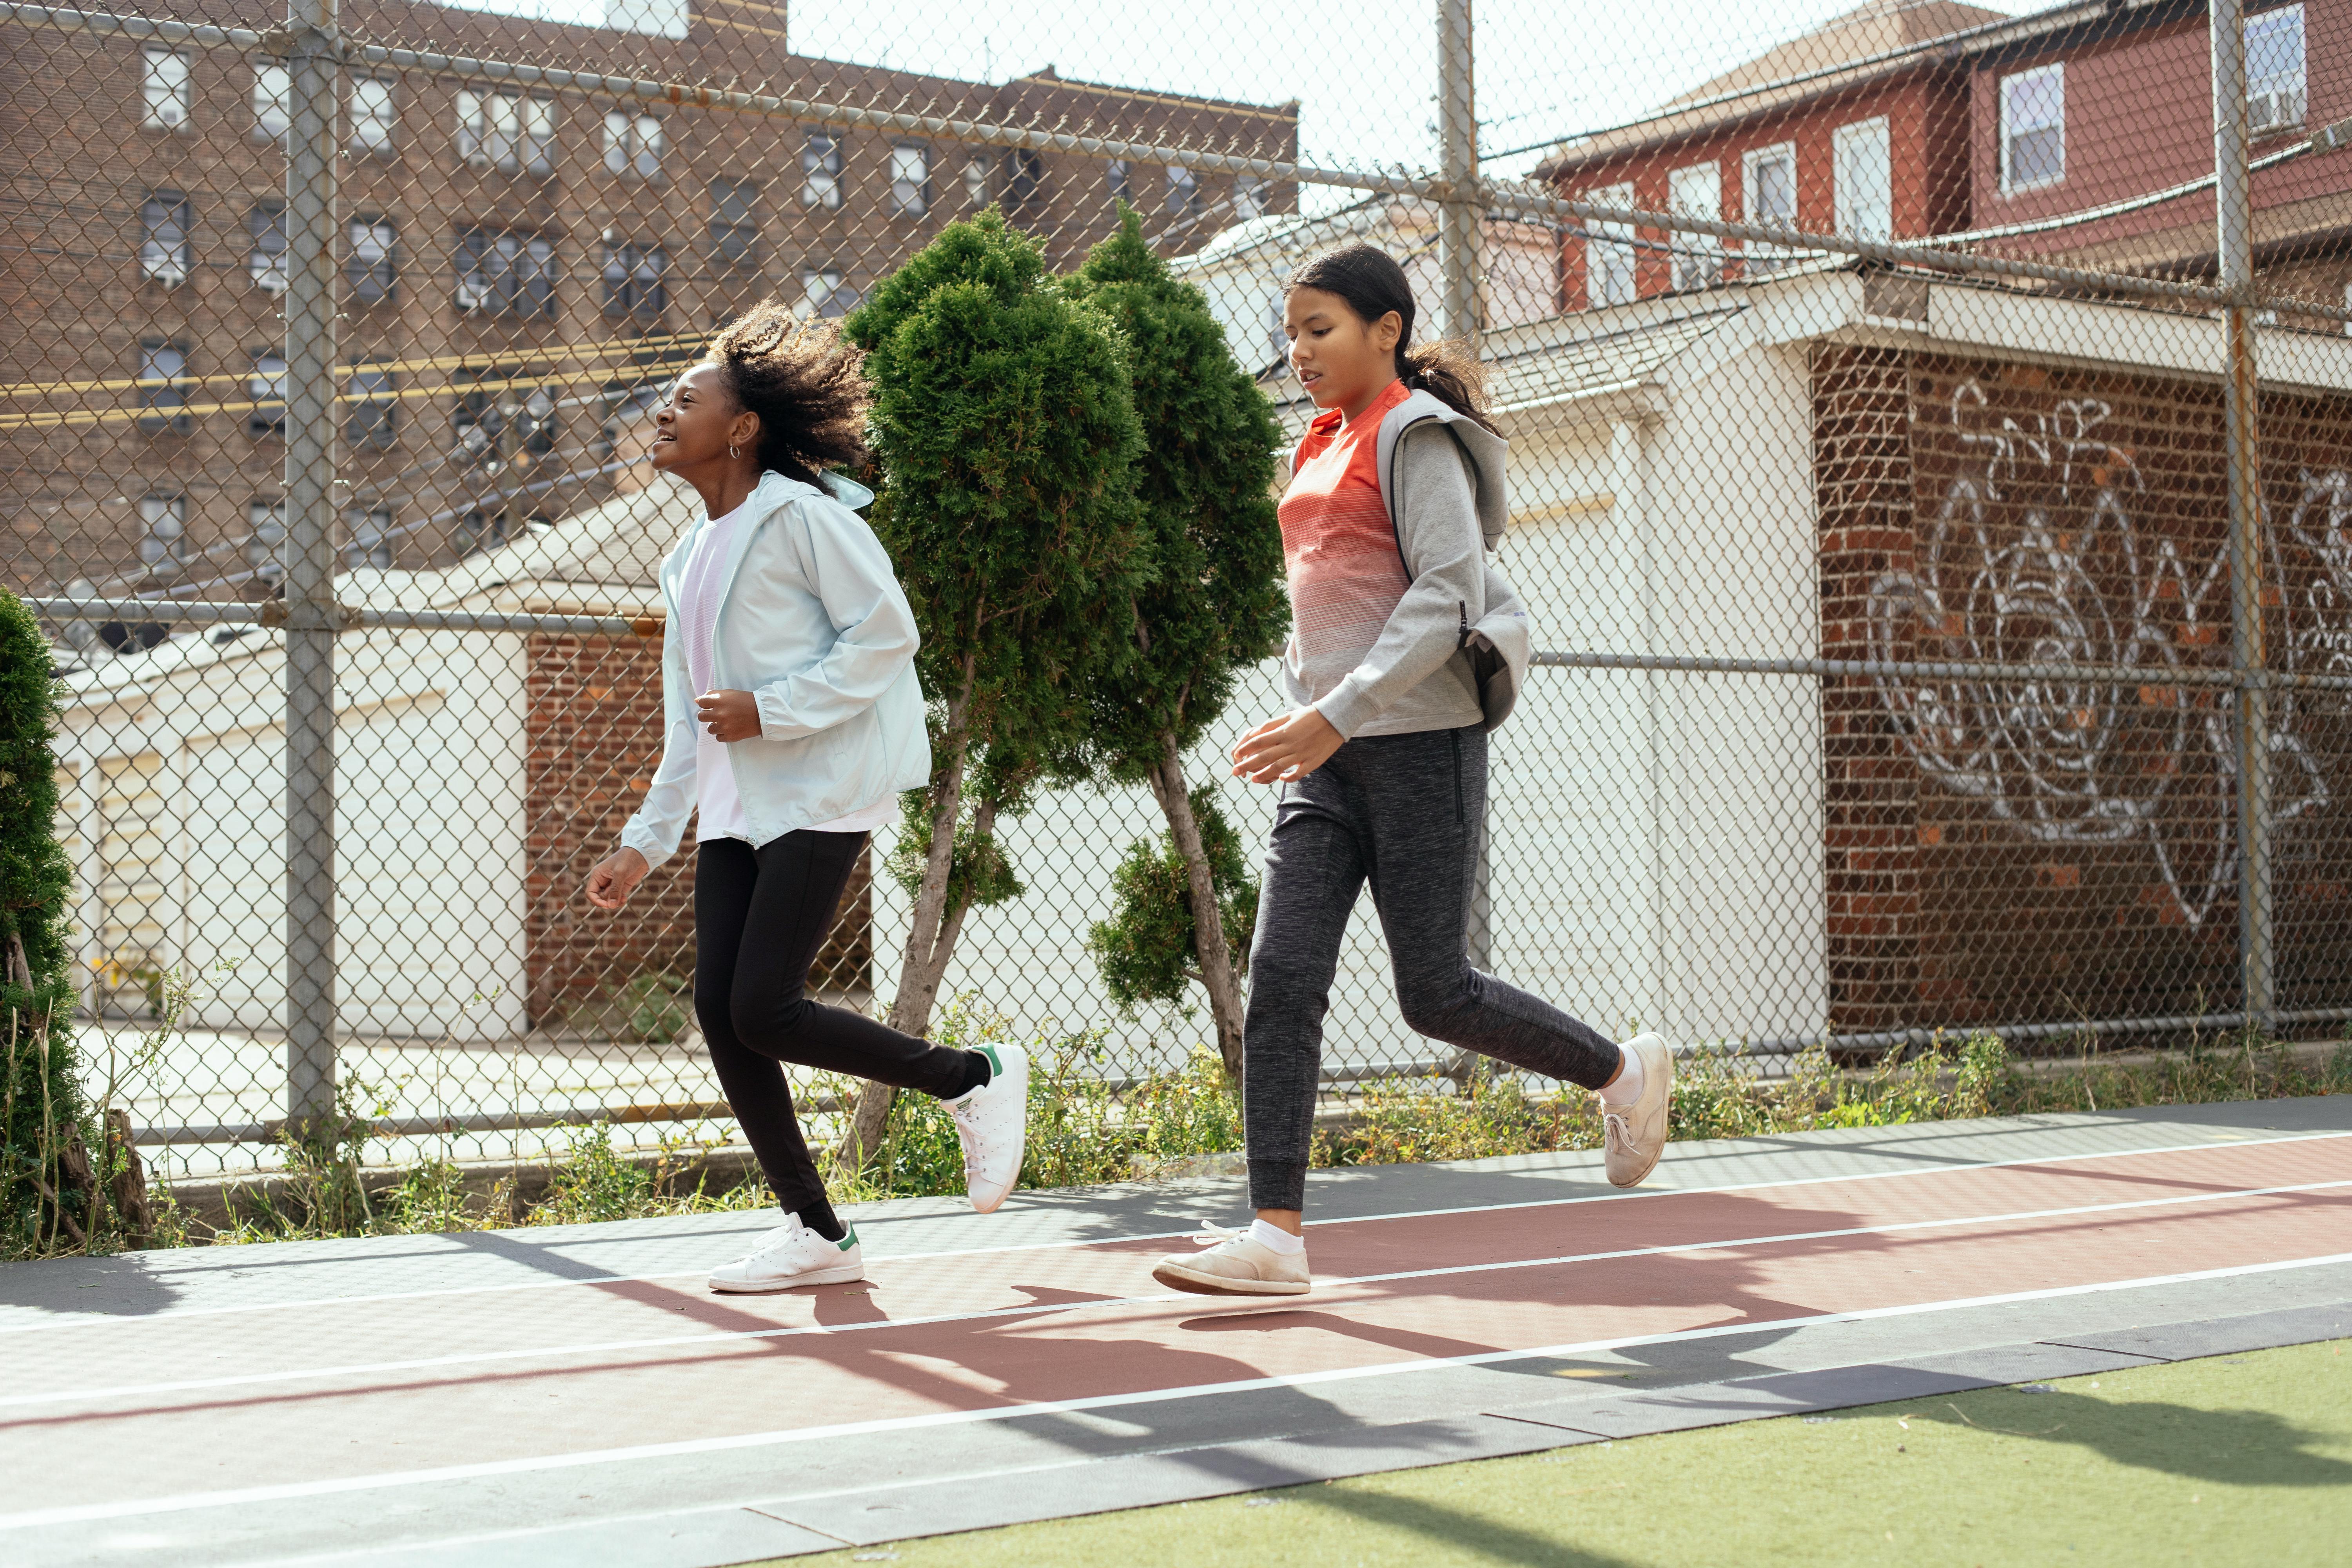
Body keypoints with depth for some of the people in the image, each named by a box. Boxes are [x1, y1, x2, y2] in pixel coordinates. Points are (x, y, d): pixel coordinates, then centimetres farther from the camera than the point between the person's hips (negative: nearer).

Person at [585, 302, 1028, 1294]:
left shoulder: (802, 515, -6)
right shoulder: (689, 562, 19)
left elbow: (887, 632, -13)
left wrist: (770, 709, -17)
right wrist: (646, 841, 18)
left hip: (821, 795, -8)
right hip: (734, 808, 8)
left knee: (763, 1011, -14)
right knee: (718, 1009, -2)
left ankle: (978, 1079, 5)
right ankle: (815, 1232, 9)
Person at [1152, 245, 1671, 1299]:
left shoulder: (1417, 435, -8)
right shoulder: (1327, 446, 17)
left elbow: (1449, 596, -18)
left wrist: (1339, 714, -24)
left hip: (1417, 740, -8)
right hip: (1328, 753, 8)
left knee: (1436, 995, -2)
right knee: (1282, 976, -5)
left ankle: (1624, 1073, 23)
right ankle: (1275, 1235, -6)